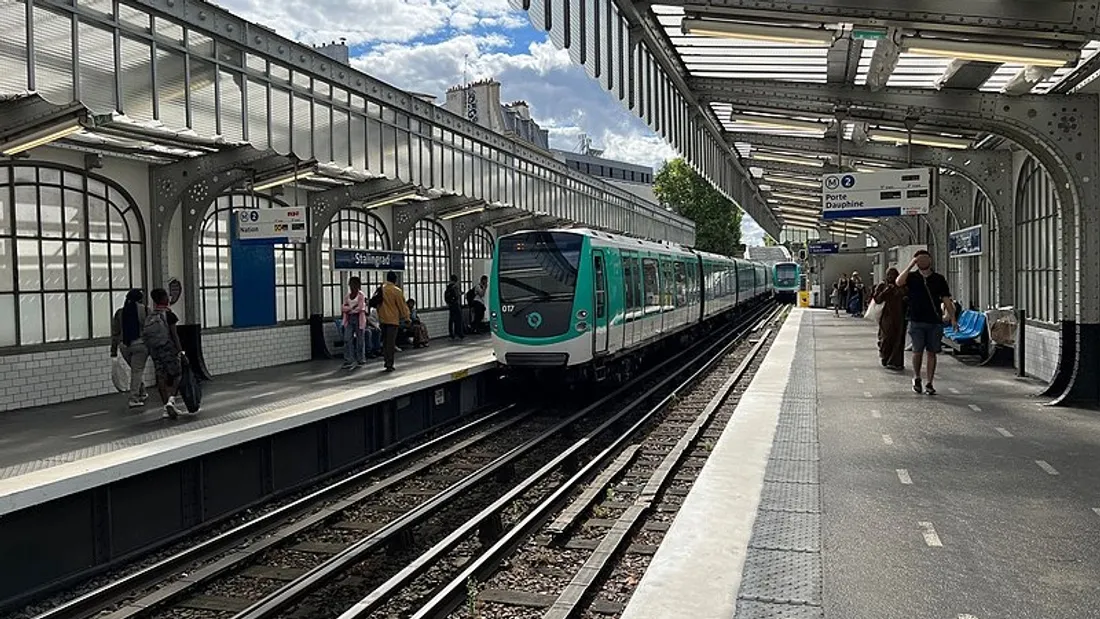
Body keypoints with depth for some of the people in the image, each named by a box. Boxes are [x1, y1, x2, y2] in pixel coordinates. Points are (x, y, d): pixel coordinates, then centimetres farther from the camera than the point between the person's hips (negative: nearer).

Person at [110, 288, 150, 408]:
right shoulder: (145, 310, -2)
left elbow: (115, 333, 11)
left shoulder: (119, 313, 11)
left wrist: (114, 351, 15)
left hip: (124, 346, 5)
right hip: (140, 344, -4)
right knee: (137, 370, -1)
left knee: (136, 369, 21)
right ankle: (134, 399, -4)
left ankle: (142, 393, 27)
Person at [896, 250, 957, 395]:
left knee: (931, 352, 3)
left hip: (935, 322, 1)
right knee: (918, 351, -2)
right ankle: (916, 378, 21)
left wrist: (952, 318, 1)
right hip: (917, 321, -1)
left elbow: (946, 300, 8)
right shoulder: (912, 277, 4)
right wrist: (910, 265, -17)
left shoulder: (939, 279, 8)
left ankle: (929, 383, 10)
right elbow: (899, 282, -18)